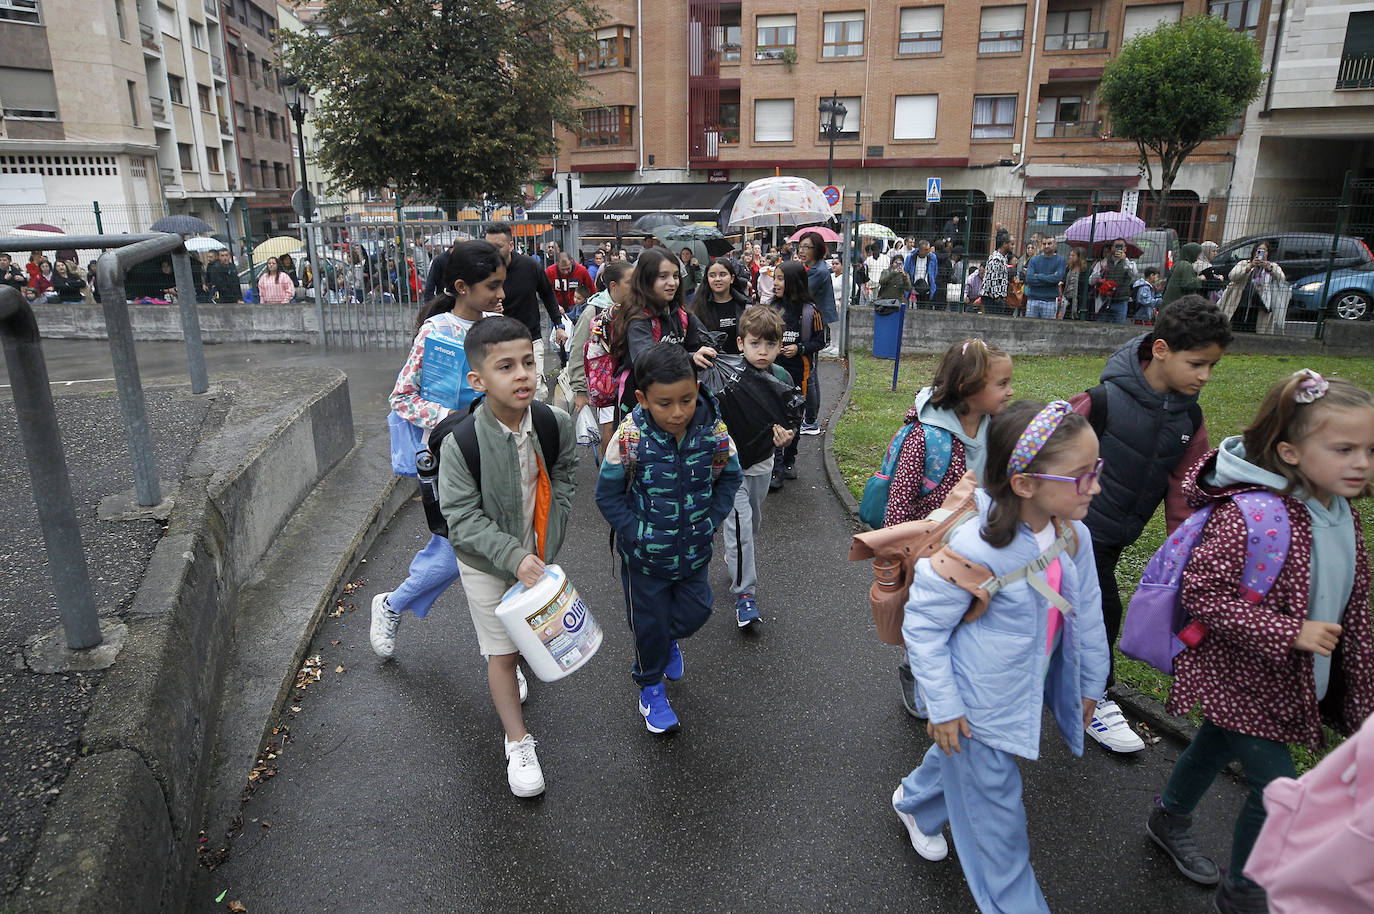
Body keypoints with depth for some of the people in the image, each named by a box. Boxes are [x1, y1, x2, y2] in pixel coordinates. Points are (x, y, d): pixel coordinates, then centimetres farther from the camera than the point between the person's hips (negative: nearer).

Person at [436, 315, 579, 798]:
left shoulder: (556, 423, -17)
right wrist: (513, 557, -30)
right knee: (502, 651, 6)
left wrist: (546, 545, -6)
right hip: (486, 562, -3)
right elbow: (462, 518, -22)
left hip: (535, 553, 4)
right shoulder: (460, 443, -28)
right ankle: (518, 744, 22)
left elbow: (564, 478, 0)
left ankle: (507, 670, 59)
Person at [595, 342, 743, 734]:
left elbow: (730, 477, 1)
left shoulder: (714, 431, -17)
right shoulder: (628, 438, -24)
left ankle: (669, 639, 53)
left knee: (696, 610, 18)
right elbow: (608, 495, -12)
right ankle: (650, 685, 39)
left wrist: (710, 521, -6)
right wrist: (637, 534, -16)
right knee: (650, 621, 13)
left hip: (695, 550, 3)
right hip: (645, 554, -2)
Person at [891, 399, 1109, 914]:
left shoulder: (1074, 536, -12)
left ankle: (915, 802, 62)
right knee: (996, 815, 11)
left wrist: (1090, 683, 15)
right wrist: (942, 706, -17)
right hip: (977, 707, -7)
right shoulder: (973, 548, -34)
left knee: (961, 764, 32)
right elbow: (922, 625, -23)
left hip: (1026, 693, 7)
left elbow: (1087, 614, 4)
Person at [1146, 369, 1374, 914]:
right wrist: (1290, 633, -30)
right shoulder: (1249, 516, -29)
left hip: (1300, 679, 8)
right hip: (1242, 680, -8)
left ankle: (1169, 819, 52)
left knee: (1217, 748, 27)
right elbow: (1200, 591, -30)